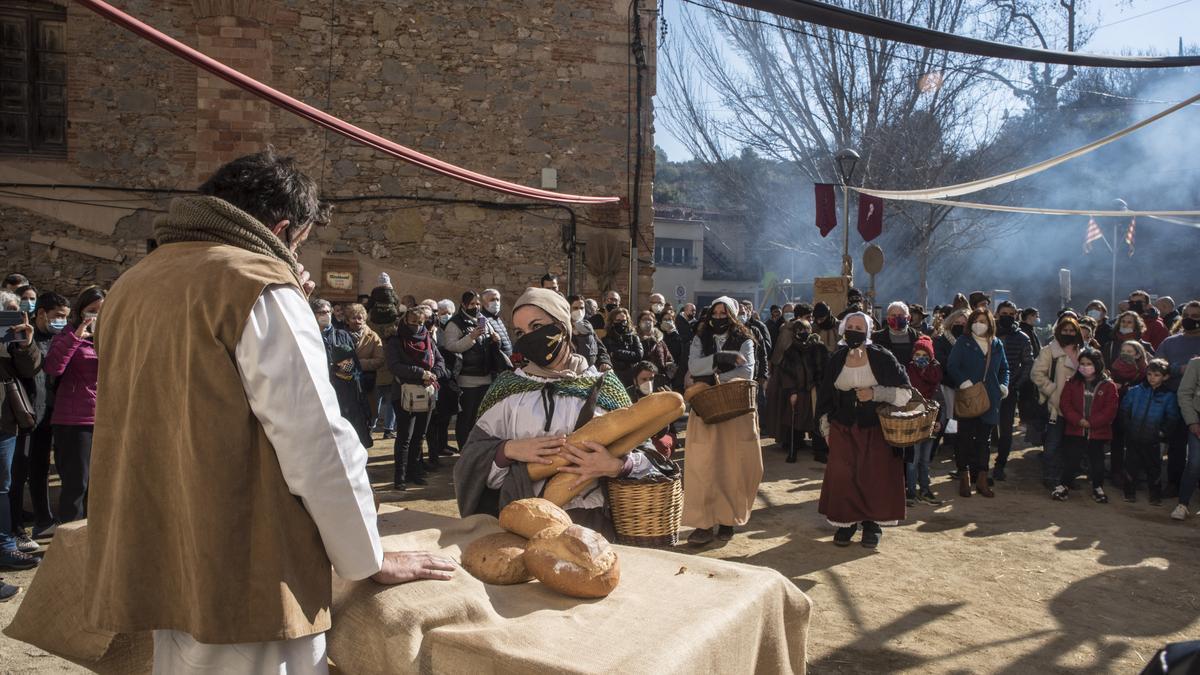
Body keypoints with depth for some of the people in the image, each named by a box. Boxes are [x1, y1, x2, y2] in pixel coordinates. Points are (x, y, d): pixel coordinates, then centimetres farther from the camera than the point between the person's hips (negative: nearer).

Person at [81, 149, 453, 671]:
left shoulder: (130, 287, 11)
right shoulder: (257, 283, -14)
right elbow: (318, 443, -18)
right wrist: (370, 561, -6)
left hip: (154, 567, 8)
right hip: (245, 578, -8)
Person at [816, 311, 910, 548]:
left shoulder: (881, 358, -8)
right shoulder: (836, 360, 2)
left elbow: (905, 392, -7)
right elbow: (825, 396, 11)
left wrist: (875, 393, -19)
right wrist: (826, 427, 8)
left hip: (875, 429, -2)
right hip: (843, 429, 2)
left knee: (874, 476, 0)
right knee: (842, 475, -2)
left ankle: (872, 523, 16)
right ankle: (846, 521, 12)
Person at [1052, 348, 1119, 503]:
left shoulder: (1108, 386, -3)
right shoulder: (1073, 383, 3)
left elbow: (1110, 410, -9)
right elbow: (1065, 404, -3)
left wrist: (1091, 422, -15)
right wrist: (1078, 420, -15)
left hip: (1098, 432, -1)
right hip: (1074, 431, 1)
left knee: (1097, 460, 11)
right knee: (1071, 459, 2)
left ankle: (1098, 488, 26)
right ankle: (1064, 485, 14)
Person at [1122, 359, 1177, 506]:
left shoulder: (1169, 396, -1)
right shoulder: (1135, 391, 1)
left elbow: (1172, 418, 1)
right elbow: (1124, 410, 5)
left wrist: (1162, 433, -7)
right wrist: (1127, 427, -2)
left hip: (1153, 440, -1)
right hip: (1133, 438, 1)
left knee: (1154, 467, 8)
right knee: (1132, 465, 7)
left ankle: (1156, 495, 21)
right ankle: (1129, 492, 20)